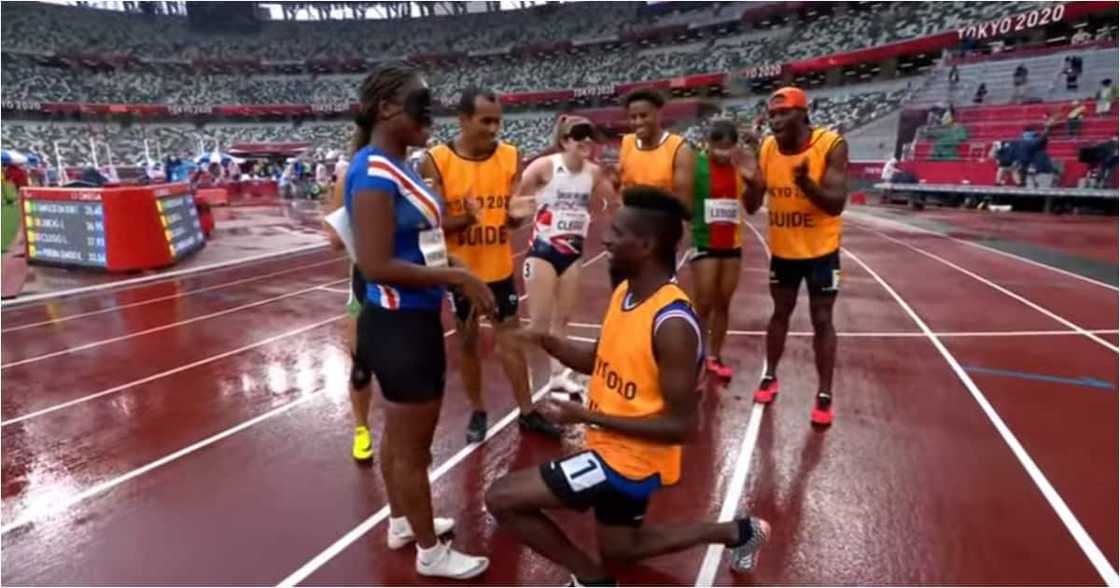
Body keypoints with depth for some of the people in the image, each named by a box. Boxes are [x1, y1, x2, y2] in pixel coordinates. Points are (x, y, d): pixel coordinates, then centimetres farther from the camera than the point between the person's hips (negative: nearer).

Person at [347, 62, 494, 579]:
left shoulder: (395, 168, 9)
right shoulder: (374, 174, -20)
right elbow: (376, 266, -26)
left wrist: (454, 272, 4)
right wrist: (456, 276, -21)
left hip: (410, 320, 10)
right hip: (399, 324, -10)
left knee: (400, 435, 24)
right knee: (413, 447, 7)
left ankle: (401, 523, 44)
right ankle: (431, 553, 27)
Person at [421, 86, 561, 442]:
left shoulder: (510, 156, -3)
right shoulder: (436, 161, -11)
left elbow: (514, 215, 2)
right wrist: (465, 218, -31)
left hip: (499, 267, 2)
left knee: (510, 338, 10)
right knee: (467, 341, 12)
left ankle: (527, 412, 24)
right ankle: (477, 412, 29)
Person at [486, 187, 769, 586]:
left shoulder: (673, 324, -29)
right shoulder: (624, 291, -2)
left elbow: (681, 426, -24)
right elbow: (602, 361, 11)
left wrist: (588, 417, -28)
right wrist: (548, 342, -8)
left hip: (631, 458, -9)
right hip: (614, 448, 9)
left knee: (502, 499, -9)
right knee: (619, 549, 30)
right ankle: (736, 532, 39)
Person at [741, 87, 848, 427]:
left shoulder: (831, 146, -17)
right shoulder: (767, 148, -4)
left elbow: (836, 204, -22)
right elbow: (752, 207, -2)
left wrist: (806, 182, -40)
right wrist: (752, 182, -24)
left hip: (820, 251, -4)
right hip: (782, 251, 4)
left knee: (822, 320, 3)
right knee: (780, 313, 16)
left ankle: (824, 395, 15)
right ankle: (770, 377, 32)